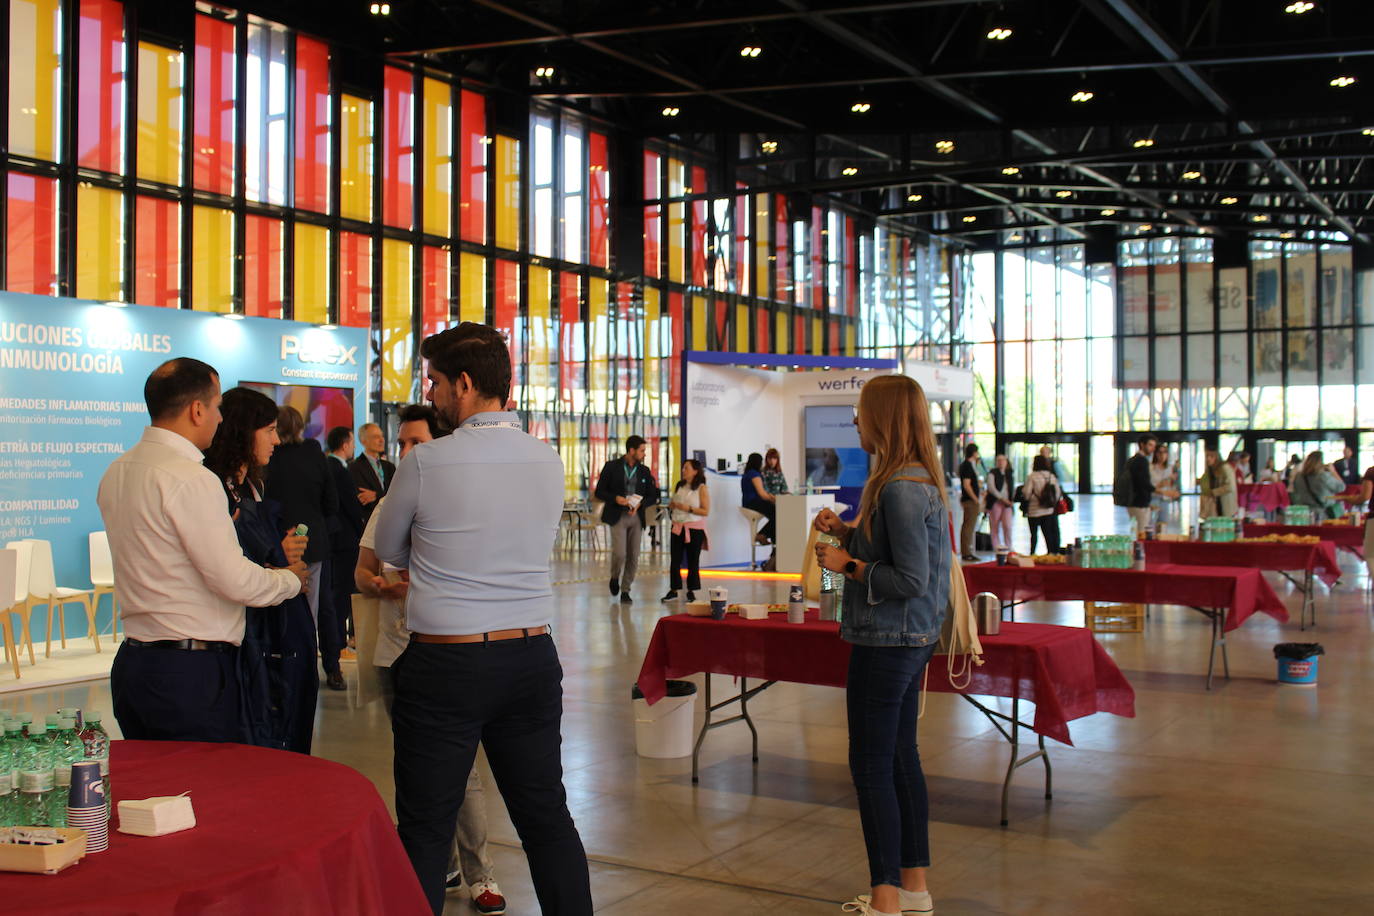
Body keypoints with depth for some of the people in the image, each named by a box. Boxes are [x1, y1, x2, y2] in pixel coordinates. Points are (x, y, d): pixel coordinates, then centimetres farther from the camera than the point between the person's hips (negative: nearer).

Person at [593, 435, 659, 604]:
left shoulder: (644, 471, 9)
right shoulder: (612, 467, -1)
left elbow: (653, 497, 12)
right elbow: (599, 492, 0)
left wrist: (640, 504, -9)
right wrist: (615, 498, -17)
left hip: (636, 518, 4)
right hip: (617, 517, -3)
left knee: (633, 557, 1)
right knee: (619, 554, -14)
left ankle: (625, 591, 13)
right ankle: (615, 577, 16)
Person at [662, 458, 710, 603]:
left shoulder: (701, 489, -6)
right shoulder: (679, 486, 10)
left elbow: (706, 511, -11)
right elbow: (672, 504, 20)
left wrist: (689, 509, -20)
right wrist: (672, 505, -3)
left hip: (694, 528, -5)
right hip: (677, 527, 5)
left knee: (693, 561, 4)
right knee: (675, 559, 4)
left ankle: (691, 591, 12)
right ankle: (673, 590, 11)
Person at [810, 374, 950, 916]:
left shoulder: (900, 489, -21)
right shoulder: (918, 480, 11)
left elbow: (910, 579, -24)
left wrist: (847, 565, -14)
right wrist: (846, 532, 8)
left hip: (888, 643, -10)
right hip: (910, 641, 10)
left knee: (871, 767, -2)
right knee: (901, 759, 16)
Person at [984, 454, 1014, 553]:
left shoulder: (1009, 474, 15)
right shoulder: (992, 473, 0)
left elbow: (1013, 488, 22)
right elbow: (991, 488, -10)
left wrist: (1011, 500, 7)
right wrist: (1002, 498, -14)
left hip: (1007, 503, 3)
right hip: (996, 502, -3)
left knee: (1007, 525, -8)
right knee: (996, 526, 1)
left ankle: (1008, 546, 3)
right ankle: (997, 545, 9)